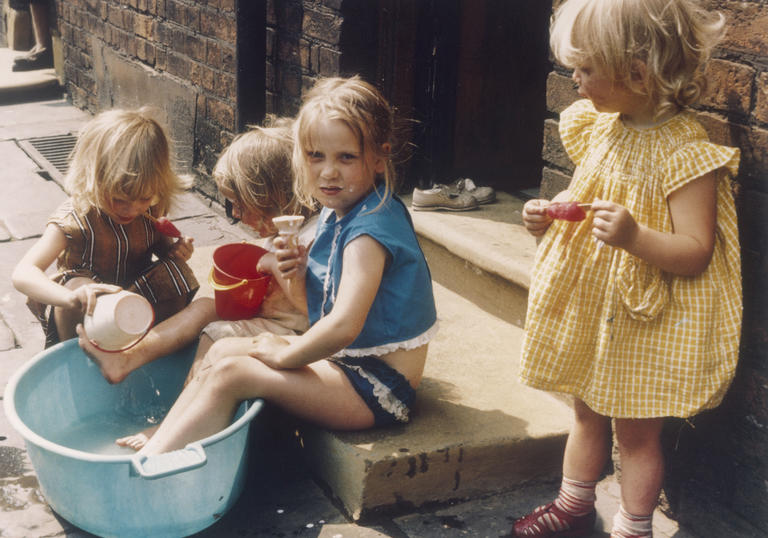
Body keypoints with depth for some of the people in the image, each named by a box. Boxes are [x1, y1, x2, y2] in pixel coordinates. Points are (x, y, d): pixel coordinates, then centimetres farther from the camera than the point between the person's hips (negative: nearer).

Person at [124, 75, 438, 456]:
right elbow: (317, 308, 15)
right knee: (221, 350, 9)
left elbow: (343, 326, -35)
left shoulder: (370, 228, -23)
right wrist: (298, 277, -7)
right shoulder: (336, 212, 8)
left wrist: (283, 355, -18)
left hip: (379, 388, -10)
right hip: (346, 362, 10)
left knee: (230, 374, -18)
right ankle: (159, 442, 8)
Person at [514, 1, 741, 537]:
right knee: (587, 412, 22)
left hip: (648, 323, -7)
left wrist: (634, 237, -39)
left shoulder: (684, 152, -23)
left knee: (636, 431, 9)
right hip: (591, 307, 7)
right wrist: (550, 216, -4)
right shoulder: (601, 127, 0)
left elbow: (696, 253, -23)